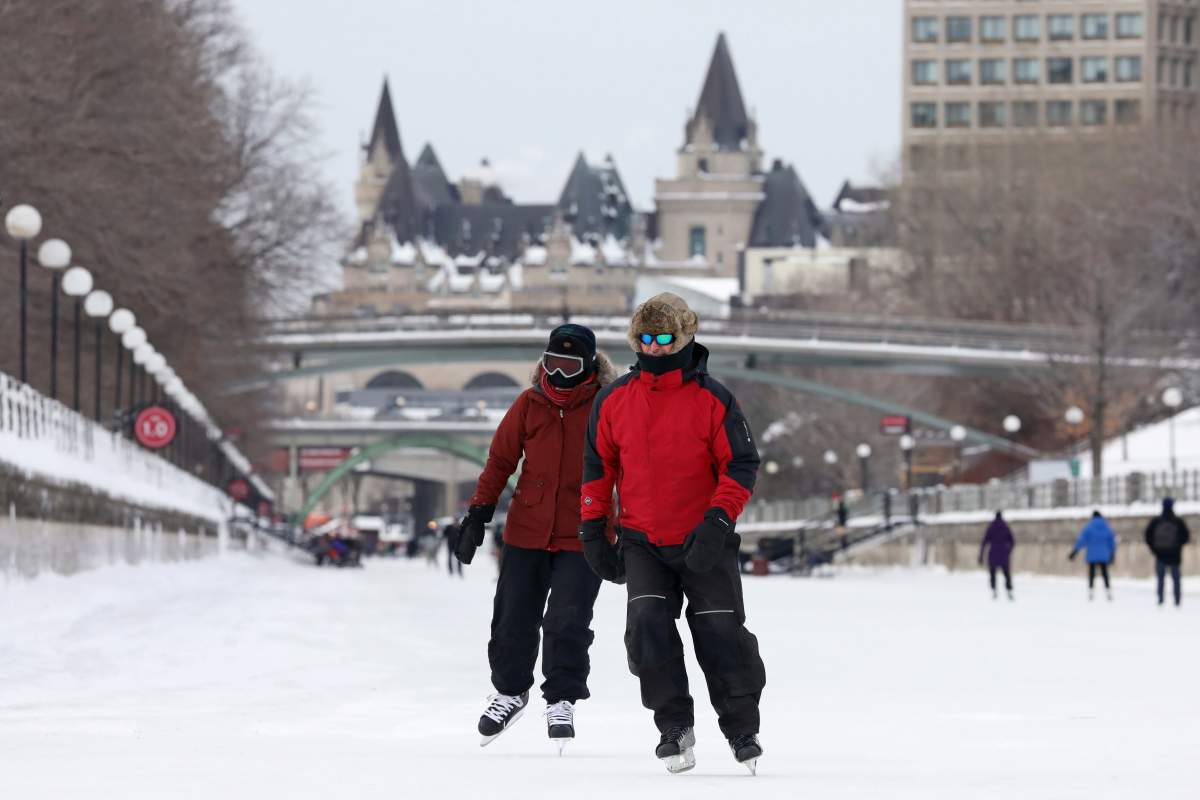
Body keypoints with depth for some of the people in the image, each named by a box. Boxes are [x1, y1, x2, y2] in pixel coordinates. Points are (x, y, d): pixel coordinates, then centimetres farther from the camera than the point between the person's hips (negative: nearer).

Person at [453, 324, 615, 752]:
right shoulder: (529, 405, 3)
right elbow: (500, 460, 9)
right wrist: (478, 515, 6)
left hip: (582, 537, -3)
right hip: (526, 532, 3)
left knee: (567, 621, -10)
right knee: (513, 618, 8)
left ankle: (562, 699, 6)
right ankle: (510, 691, 29)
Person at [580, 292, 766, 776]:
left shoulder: (712, 401, -8)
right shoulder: (615, 400, 1)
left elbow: (742, 465, -6)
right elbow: (598, 465, 11)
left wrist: (718, 522, -19)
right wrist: (593, 529, 7)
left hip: (705, 544, -2)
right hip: (642, 544, 2)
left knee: (721, 636, 0)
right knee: (648, 628, -13)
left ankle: (742, 729, 19)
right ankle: (674, 726, 2)